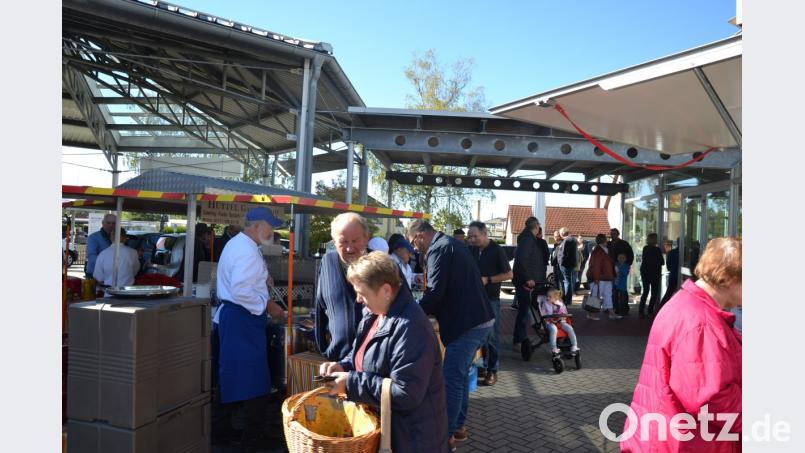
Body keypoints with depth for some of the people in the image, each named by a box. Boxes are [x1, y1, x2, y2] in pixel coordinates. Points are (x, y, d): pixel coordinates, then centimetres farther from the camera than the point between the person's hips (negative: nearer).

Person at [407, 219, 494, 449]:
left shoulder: (438, 249, -15)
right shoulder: (452, 243, 15)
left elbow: (434, 293, -20)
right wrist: (424, 308, 22)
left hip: (466, 324, -10)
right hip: (479, 319, 10)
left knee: (451, 380, -1)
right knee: (461, 375, 18)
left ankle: (446, 434, 9)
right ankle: (458, 426, 29)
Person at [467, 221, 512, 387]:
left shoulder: (496, 250, -9)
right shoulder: (471, 250, 5)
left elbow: (508, 274, -8)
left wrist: (488, 280, -17)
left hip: (491, 298, -5)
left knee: (491, 335, 1)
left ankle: (492, 370, 10)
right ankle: (481, 366, 22)